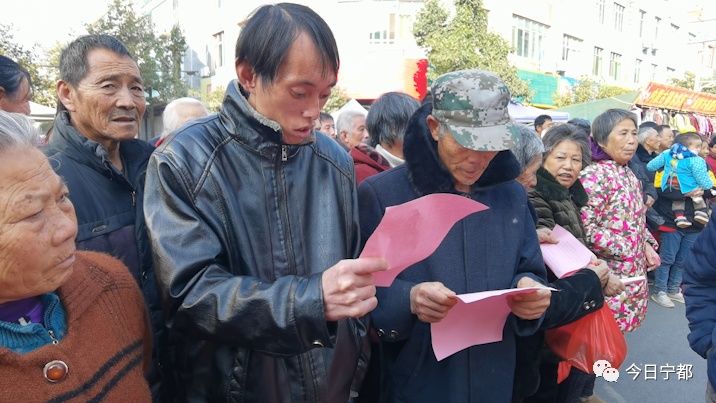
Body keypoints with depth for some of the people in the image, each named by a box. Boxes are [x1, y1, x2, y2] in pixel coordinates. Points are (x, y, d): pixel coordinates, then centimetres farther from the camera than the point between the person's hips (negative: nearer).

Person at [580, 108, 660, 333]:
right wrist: (628, 251, -15)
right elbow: (586, 228, -23)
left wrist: (648, 245, 5)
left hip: (634, 271, 8)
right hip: (610, 275, -8)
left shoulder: (629, 175, 11)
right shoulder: (593, 176, -17)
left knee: (617, 331, 16)